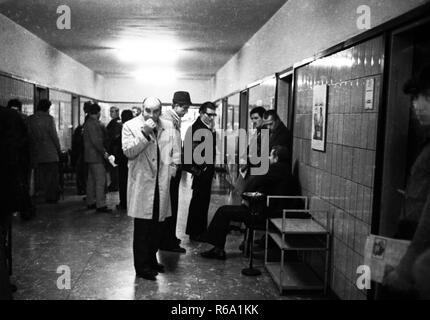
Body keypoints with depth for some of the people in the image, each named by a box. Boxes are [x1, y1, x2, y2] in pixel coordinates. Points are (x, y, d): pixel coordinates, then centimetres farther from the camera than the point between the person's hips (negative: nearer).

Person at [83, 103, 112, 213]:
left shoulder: (88, 123, 16)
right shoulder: (93, 124, -15)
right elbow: (96, 141, -21)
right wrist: (104, 152, -19)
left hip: (90, 156, 11)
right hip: (96, 156, -11)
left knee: (91, 180, 14)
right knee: (100, 181, -9)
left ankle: (90, 202, 22)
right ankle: (100, 205, -9)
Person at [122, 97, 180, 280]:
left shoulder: (168, 127, 9)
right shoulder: (130, 126, -4)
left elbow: (175, 150, 17)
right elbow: (128, 152, -16)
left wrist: (173, 167, 4)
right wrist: (145, 133, -22)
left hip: (162, 184, 5)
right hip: (141, 184, -5)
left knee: (157, 226, 14)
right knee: (142, 228, -1)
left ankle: (151, 259, 30)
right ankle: (142, 267, 10)